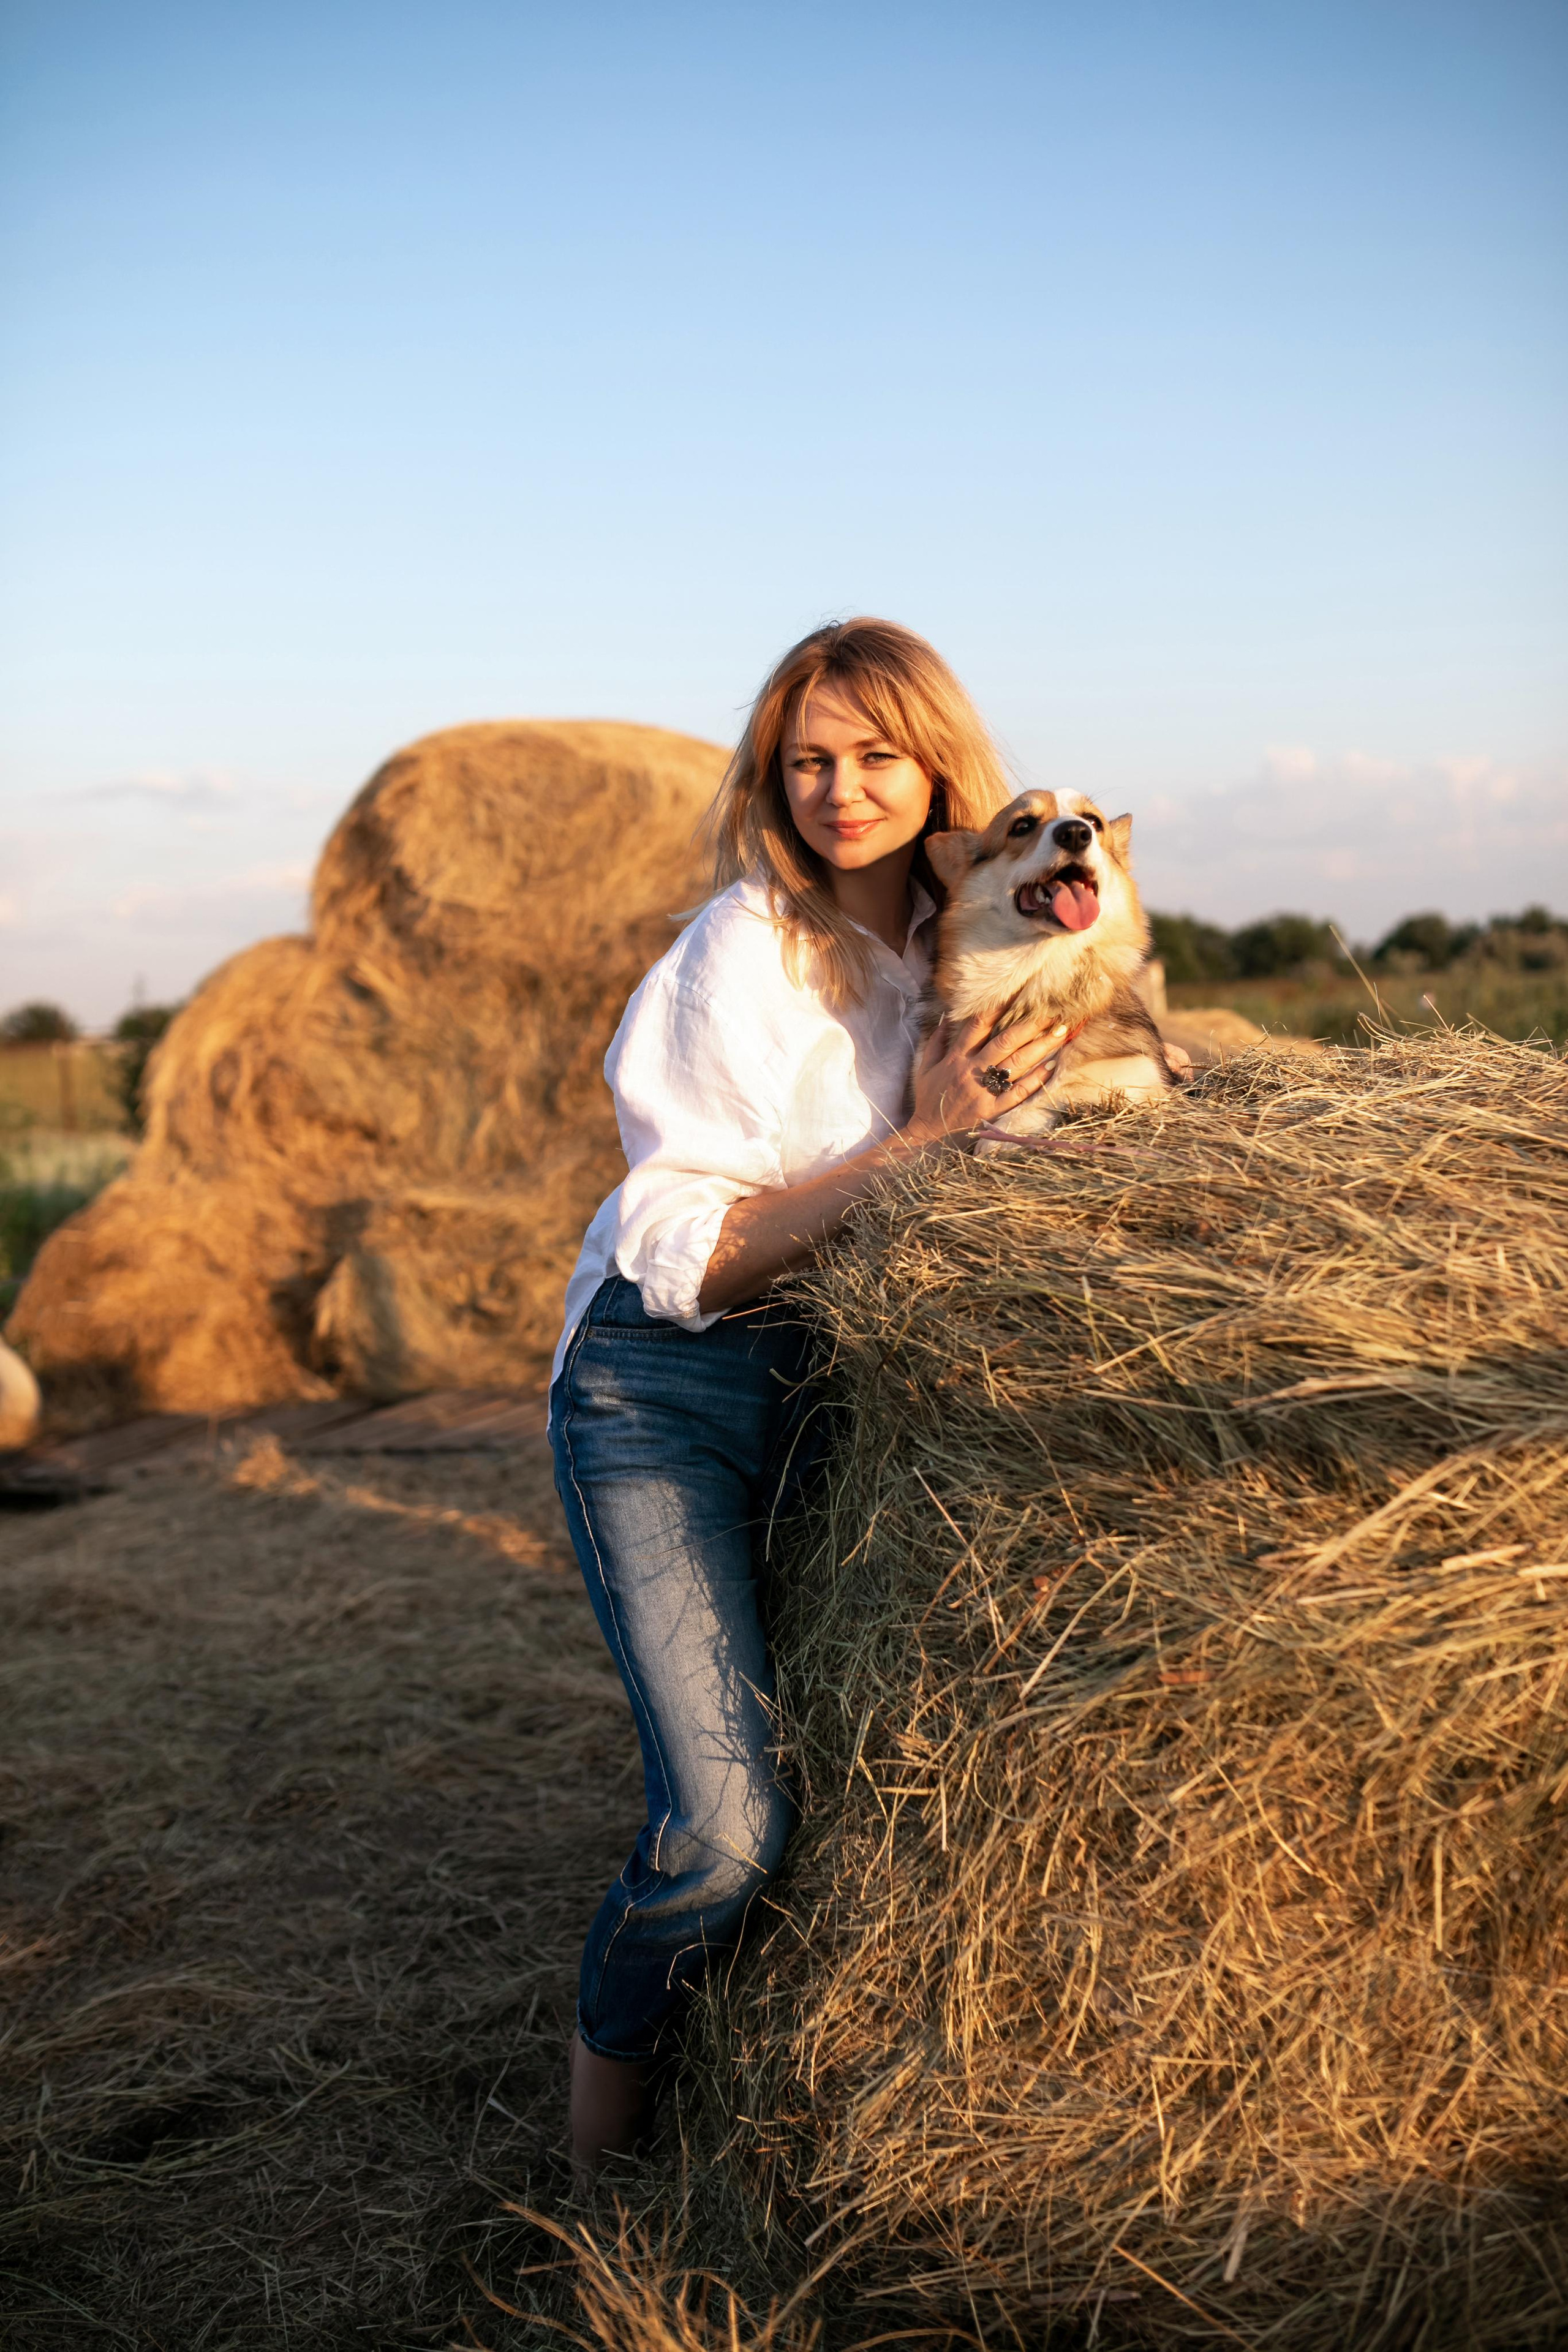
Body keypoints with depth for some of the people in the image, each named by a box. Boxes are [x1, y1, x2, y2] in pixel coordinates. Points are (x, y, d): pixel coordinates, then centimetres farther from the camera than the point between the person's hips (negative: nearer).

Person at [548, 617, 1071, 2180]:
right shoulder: (743, 951, -16)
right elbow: (689, 1257, -19)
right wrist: (916, 1146, -23)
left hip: (838, 1377, 6)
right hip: (661, 1394, -6)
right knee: (728, 1822, -12)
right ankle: (600, 2148, 13)